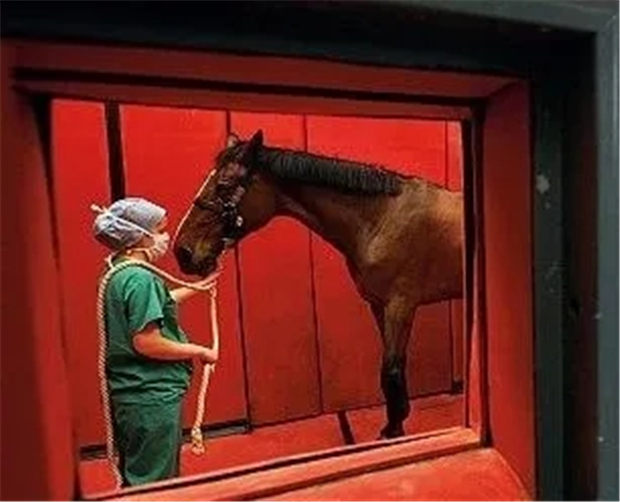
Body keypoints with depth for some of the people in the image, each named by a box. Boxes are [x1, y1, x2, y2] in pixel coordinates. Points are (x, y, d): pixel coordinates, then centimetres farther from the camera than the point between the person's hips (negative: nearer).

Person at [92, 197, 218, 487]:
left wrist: (197, 287, 28)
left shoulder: (119, 273, 8)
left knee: (137, 477, 24)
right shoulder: (140, 279, -22)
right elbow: (147, 343, -27)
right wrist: (200, 351, -16)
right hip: (151, 397, -10)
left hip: (130, 394, 10)